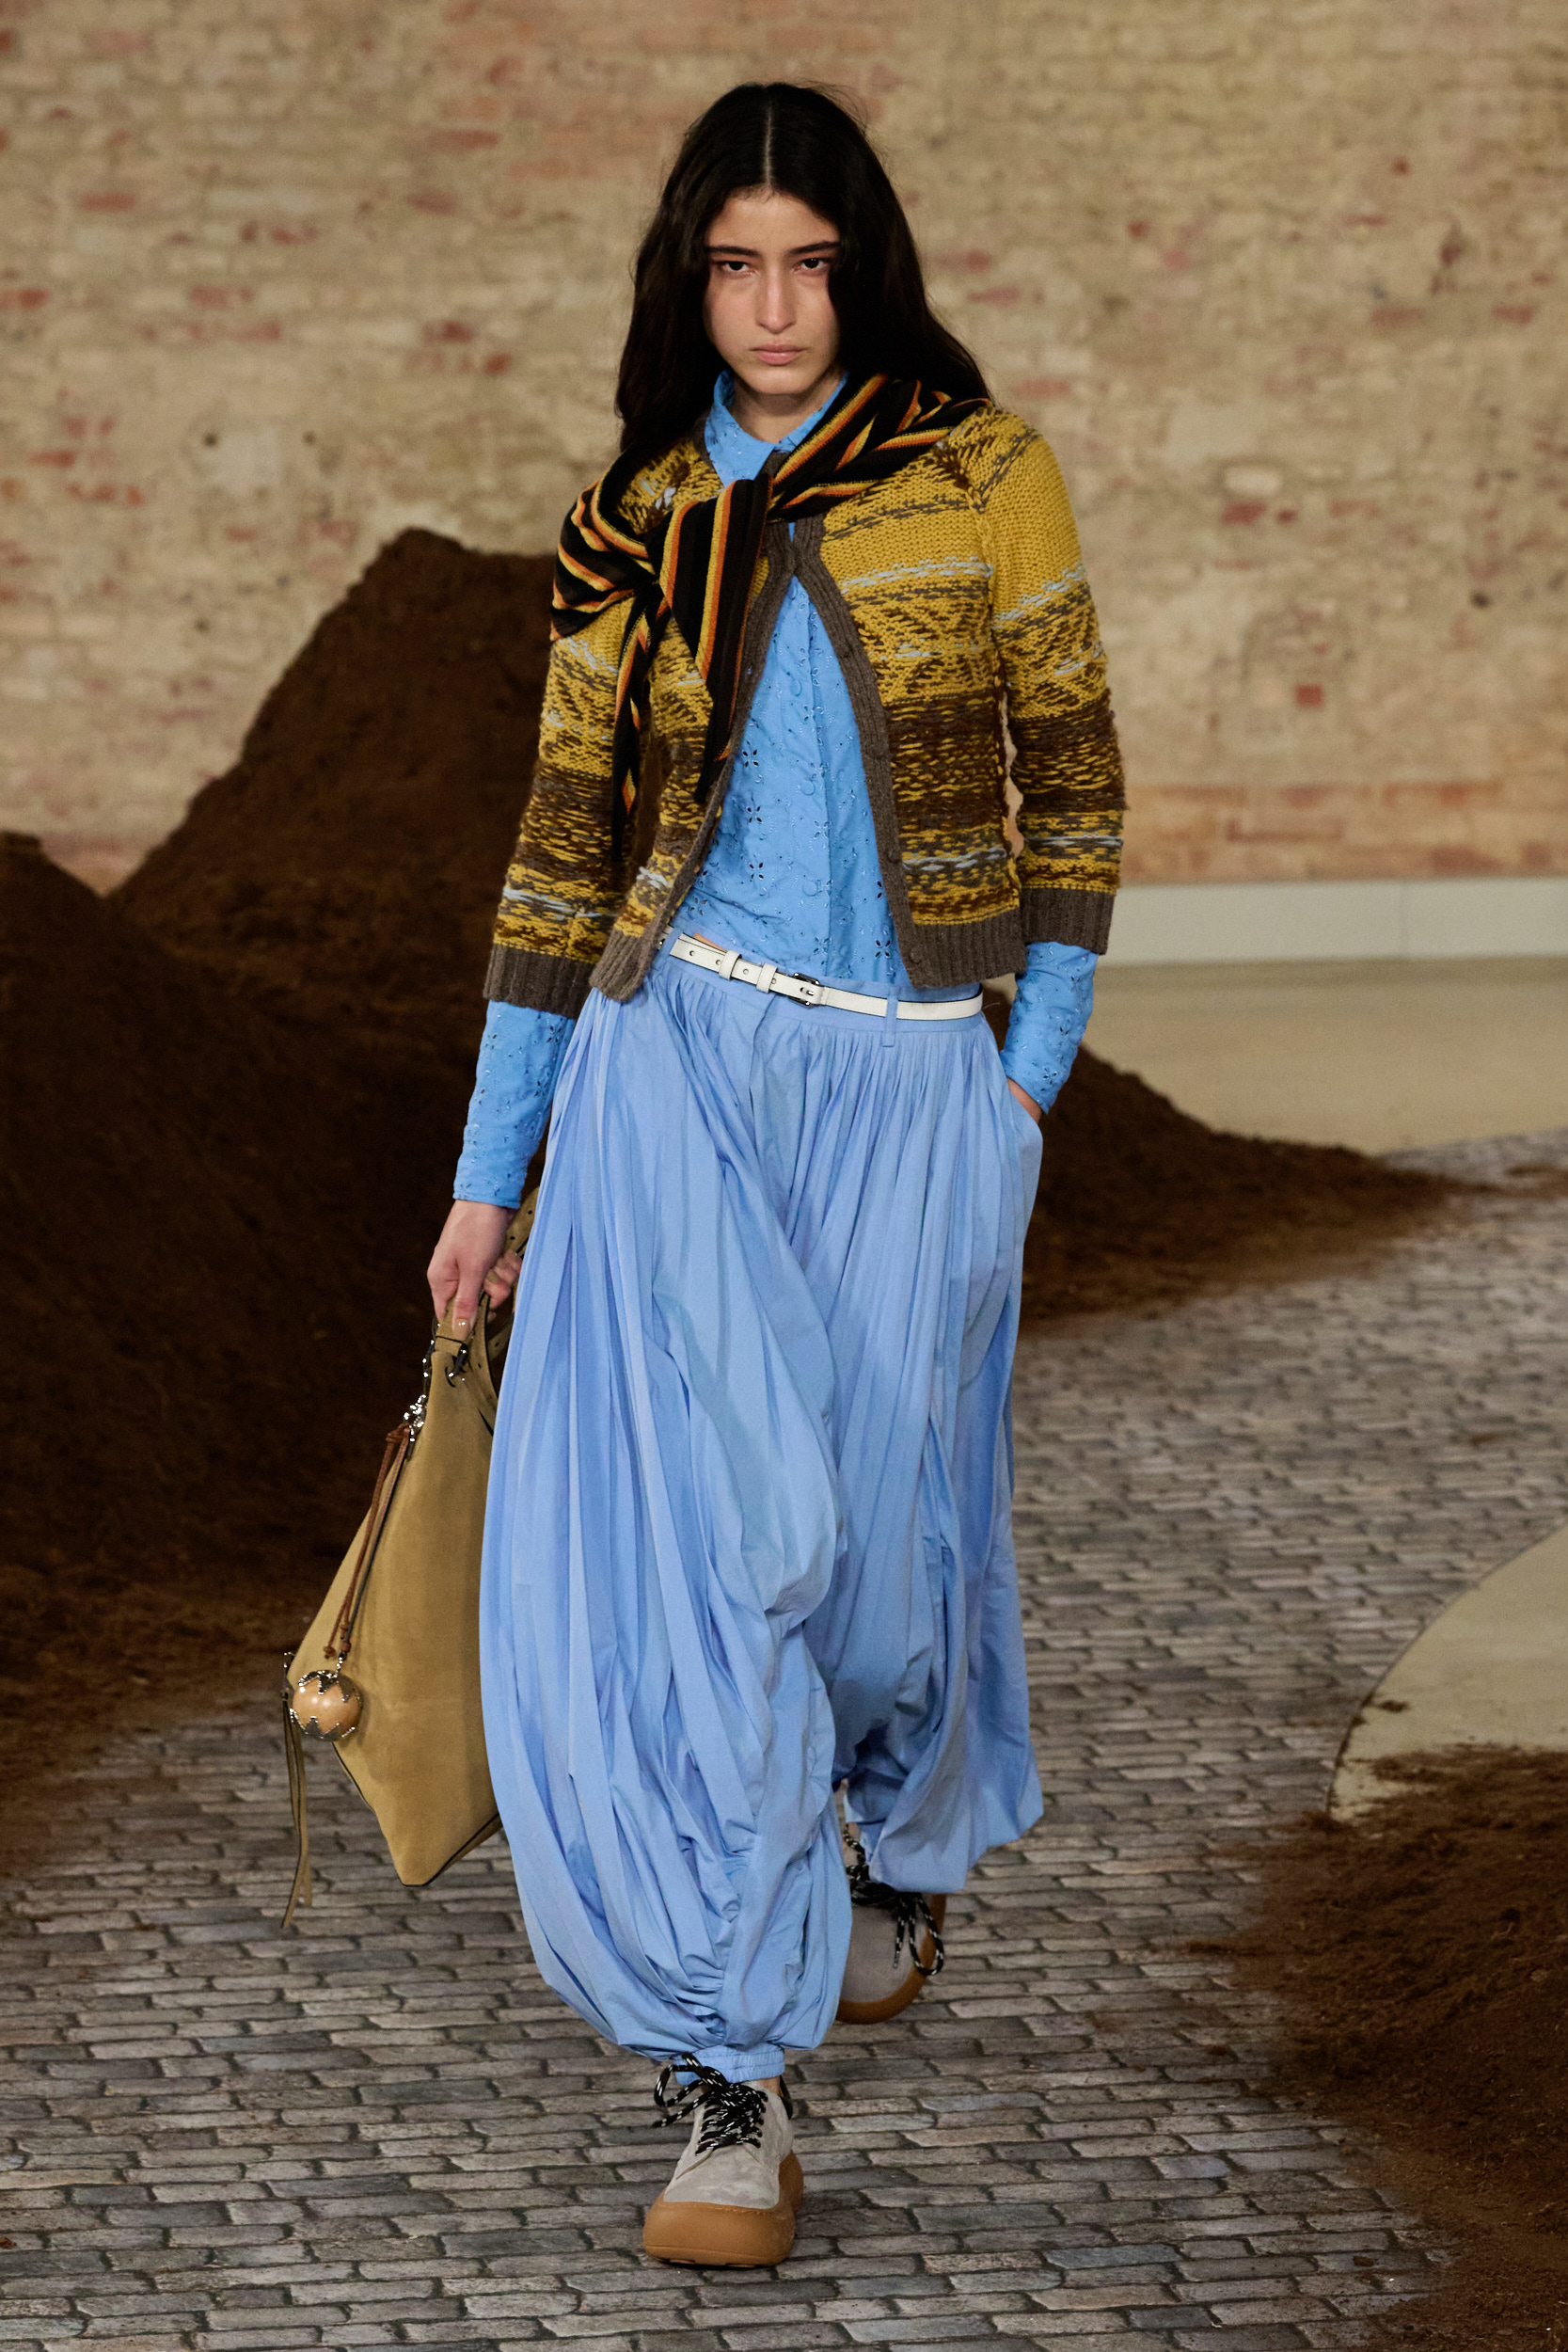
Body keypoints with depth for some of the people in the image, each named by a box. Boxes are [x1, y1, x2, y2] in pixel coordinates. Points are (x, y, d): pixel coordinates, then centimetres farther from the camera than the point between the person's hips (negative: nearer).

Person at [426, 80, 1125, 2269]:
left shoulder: (985, 476, 0)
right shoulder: (635, 531, 6)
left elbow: (1069, 780, 5)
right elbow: (567, 848, 9)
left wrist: (1036, 1067, -2)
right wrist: (489, 1173, 9)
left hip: (913, 1080, 0)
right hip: (678, 1056, 1)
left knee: (885, 1531, 4)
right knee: (691, 1513, -15)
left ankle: (904, 1851, 41)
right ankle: (729, 2086, -15)